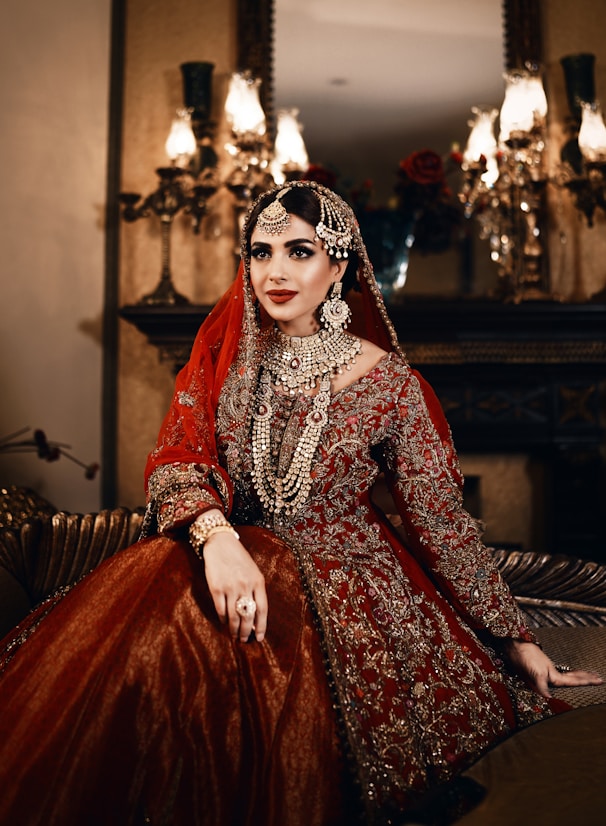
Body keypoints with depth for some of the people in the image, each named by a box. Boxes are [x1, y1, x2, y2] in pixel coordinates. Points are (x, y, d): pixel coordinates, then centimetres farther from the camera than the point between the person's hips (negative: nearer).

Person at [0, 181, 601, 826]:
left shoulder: (386, 383, -5)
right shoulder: (226, 356, 4)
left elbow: (441, 517, -1)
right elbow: (176, 459, -5)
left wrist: (515, 639, 1)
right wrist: (217, 535, -28)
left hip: (346, 578, -2)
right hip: (237, 557, 3)